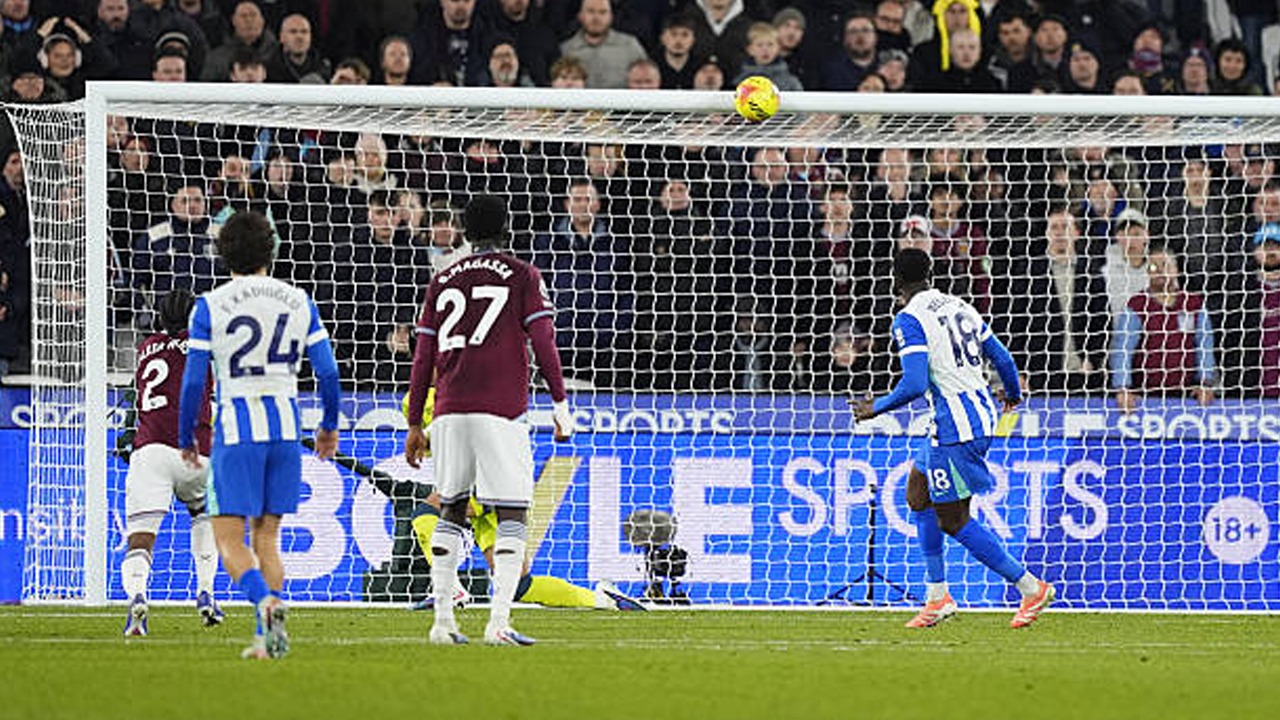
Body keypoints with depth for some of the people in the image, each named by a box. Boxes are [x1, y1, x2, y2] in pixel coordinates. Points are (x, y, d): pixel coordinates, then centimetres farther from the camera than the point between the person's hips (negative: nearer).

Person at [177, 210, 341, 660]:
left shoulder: (209, 306, -2)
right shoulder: (299, 302, 7)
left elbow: (193, 381, -3)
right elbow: (327, 371, 8)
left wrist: (186, 440, 8)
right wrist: (330, 426, 22)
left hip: (236, 427, -4)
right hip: (286, 427, 4)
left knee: (229, 539, -2)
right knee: (266, 537, 12)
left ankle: (267, 602, -30)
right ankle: (266, 639, 5)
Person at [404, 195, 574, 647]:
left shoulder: (442, 283, 15)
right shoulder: (521, 277, 4)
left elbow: (423, 359, 13)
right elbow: (543, 342, -4)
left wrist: (415, 425, 17)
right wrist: (561, 405, 0)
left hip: (449, 411, 4)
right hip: (500, 409, -4)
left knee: (451, 511, 14)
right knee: (511, 515, -3)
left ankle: (442, 620, 10)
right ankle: (499, 622, -15)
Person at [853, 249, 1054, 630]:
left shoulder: (909, 320, -12)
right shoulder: (959, 307, 12)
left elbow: (914, 385, -22)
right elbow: (1003, 359, 17)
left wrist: (876, 408, -5)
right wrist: (1013, 395, 37)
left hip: (955, 427, -9)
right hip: (982, 416, 9)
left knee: (953, 521, -1)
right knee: (918, 496, 20)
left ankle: (1030, 587, -2)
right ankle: (938, 596, 20)